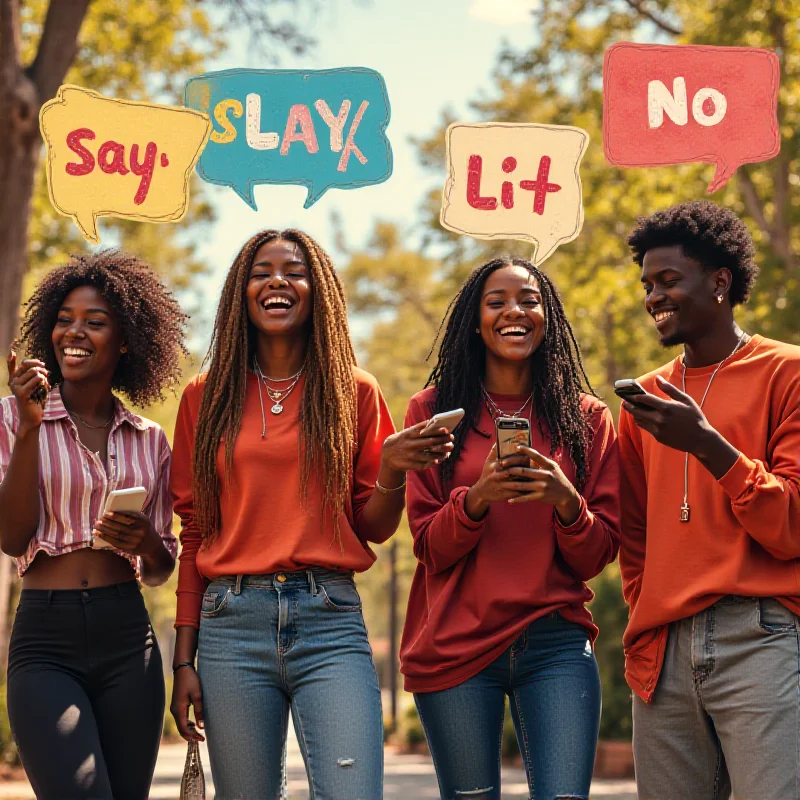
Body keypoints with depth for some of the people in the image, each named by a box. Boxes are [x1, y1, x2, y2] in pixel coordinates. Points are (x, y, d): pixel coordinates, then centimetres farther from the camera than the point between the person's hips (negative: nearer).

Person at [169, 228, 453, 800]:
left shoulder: (354, 392, 8)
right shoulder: (207, 398, 11)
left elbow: (372, 528, 10)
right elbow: (194, 533, 12)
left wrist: (392, 474, -12)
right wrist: (184, 658, 7)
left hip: (329, 622, -1)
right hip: (232, 623, 1)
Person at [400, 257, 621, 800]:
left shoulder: (587, 418, 7)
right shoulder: (433, 411, 5)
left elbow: (597, 556, 5)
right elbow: (429, 547, 1)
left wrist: (567, 502, -16)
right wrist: (476, 499, -19)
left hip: (555, 644, 0)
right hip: (455, 647, 0)